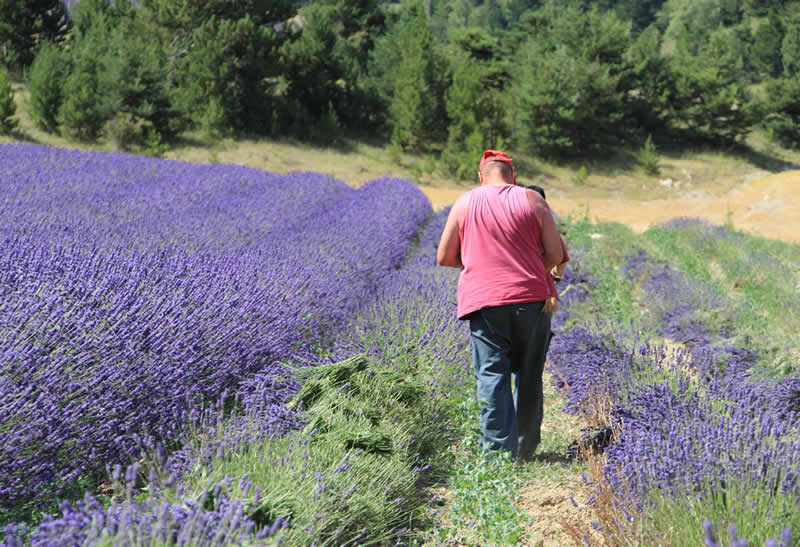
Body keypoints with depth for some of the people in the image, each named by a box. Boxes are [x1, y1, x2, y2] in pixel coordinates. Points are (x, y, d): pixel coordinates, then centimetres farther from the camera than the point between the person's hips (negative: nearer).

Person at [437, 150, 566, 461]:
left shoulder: (464, 204, 6)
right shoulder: (532, 200, 4)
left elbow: (444, 258, 8)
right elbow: (555, 254, 2)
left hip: (484, 301, -1)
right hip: (532, 300, 1)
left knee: (492, 376, 0)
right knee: (528, 377, 13)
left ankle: (498, 450, -7)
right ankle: (526, 449, 21)